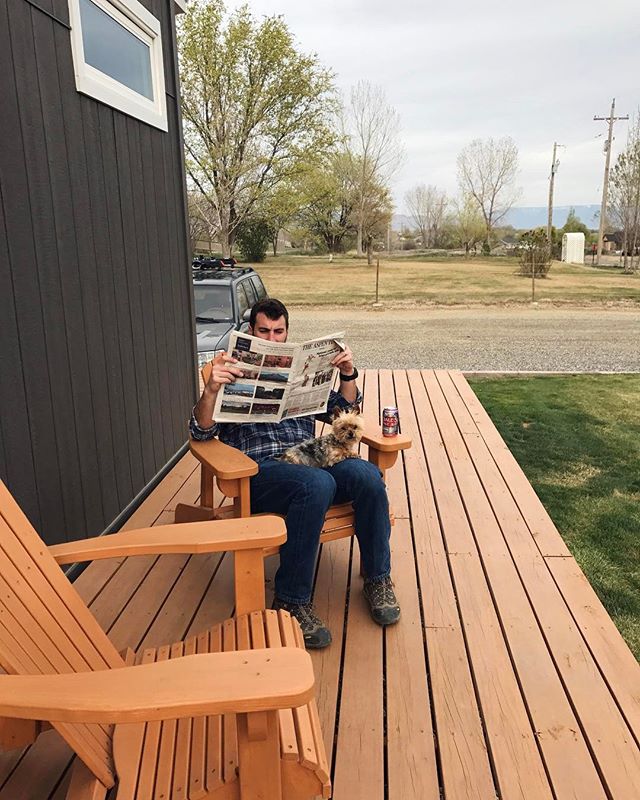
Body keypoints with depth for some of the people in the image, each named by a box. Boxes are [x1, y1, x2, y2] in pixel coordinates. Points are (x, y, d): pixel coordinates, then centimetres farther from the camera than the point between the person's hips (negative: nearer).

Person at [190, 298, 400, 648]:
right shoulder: (233, 371, 15)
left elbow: (343, 412, 24)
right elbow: (201, 432, 2)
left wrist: (348, 374, 6)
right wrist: (211, 389, -17)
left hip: (308, 458, 4)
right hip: (260, 468, -4)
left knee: (367, 475, -27)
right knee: (317, 484, -37)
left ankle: (377, 578, -8)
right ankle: (291, 600, -24)